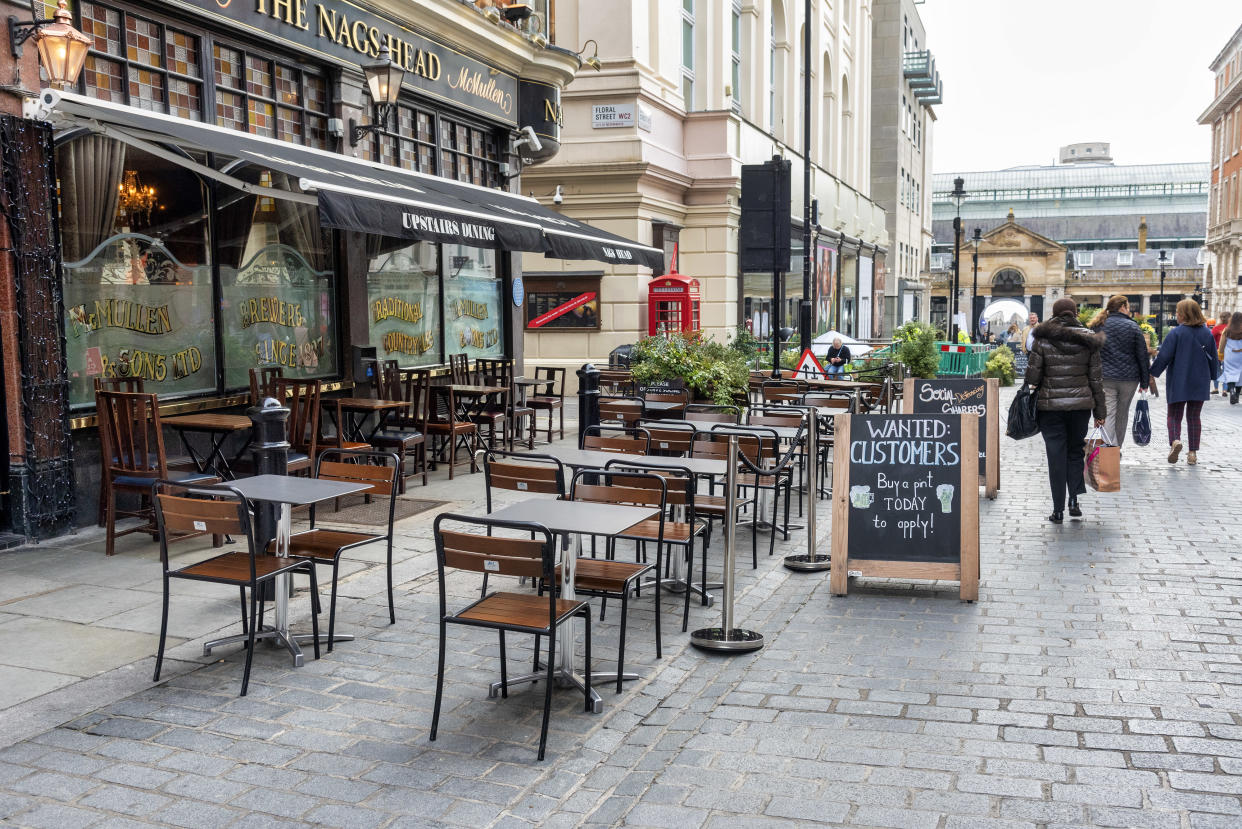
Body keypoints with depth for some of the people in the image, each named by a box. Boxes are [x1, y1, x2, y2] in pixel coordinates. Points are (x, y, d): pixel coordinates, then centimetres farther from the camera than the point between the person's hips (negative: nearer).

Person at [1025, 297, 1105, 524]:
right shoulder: (1087, 339, 1)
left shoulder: (1042, 339, -6)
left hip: (1050, 404, -2)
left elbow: (1033, 375, -7)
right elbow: (1095, 378, 4)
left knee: (1056, 455, 3)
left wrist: (1033, 387, 16)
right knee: (1076, 451, 17)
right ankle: (1074, 500, 7)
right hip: (1081, 403, 2)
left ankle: (1058, 510, 5)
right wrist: (1100, 412, 9)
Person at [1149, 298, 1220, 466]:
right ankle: (1193, 453, 8)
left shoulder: (1176, 332, -11)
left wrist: (1152, 373, -4)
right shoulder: (1207, 333, 4)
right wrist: (1212, 376, 24)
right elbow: (1214, 358, 11)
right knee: (1194, 416, 11)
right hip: (1200, 383, 4)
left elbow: (1164, 356, -13)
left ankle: (1175, 440, -23)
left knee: (1174, 415, 5)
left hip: (1178, 381, -4)